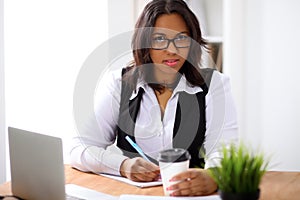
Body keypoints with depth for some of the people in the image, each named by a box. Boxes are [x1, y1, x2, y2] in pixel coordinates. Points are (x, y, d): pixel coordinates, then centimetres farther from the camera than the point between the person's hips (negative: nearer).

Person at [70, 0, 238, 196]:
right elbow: (80, 149, -3)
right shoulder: (118, 84, 5)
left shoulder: (214, 84, 3)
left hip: (189, 193, 1)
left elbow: (225, 150, -11)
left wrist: (212, 177, -35)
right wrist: (123, 165, -23)